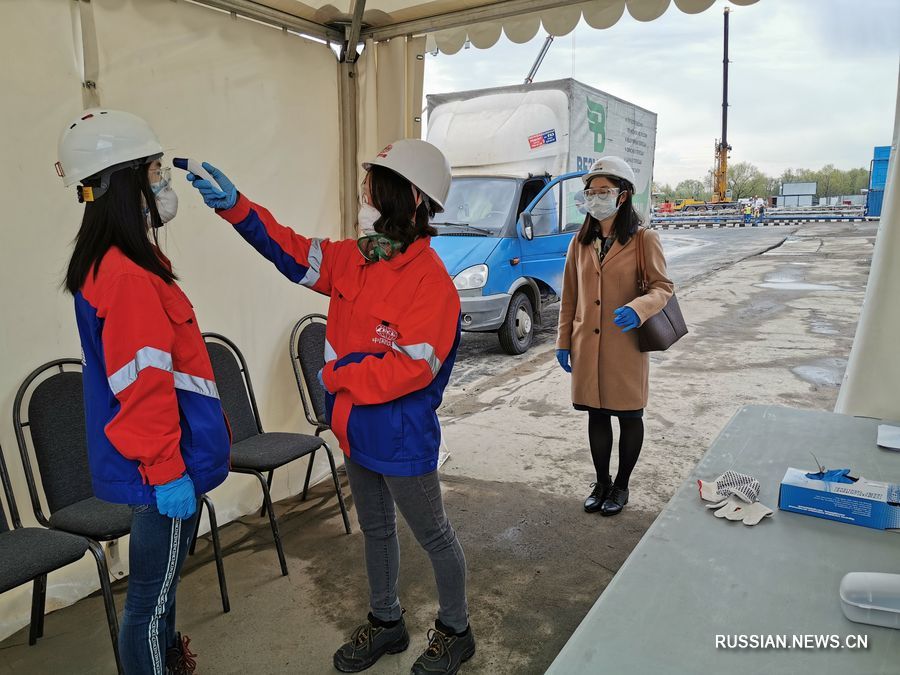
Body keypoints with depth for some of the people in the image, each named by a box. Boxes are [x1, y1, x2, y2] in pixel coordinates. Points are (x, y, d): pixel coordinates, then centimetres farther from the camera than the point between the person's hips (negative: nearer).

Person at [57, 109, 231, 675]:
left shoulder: (121, 263, 8)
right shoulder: (129, 277, -24)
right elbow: (144, 390, -25)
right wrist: (167, 473, -19)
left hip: (167, 459, 10)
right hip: (164, 469, -10)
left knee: (160, 581, 26)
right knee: (153, 596, 7)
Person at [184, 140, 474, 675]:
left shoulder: (430, 280, -23)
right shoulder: (353, 258, 0)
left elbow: (413, 367, -27)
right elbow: (293, 252, 5)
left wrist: (337, 376, -18)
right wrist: (235, 206, -5)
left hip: (403, 438, -8)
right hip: (357, 430, 8)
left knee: (434, 536, 13)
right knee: (376, 530, 23)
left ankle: (456, 631, 36)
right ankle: (386, 623, 45)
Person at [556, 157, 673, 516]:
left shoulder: (644, 239, -6)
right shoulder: (580, 242, 8)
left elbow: (663, 287, -6)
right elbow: (569, 296, 11)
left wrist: (638, 308, -27)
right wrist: (564, 341, 9)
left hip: (626, 345, -4)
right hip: (587, 346, 4)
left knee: (628, 416, 9)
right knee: (596, 415, 13)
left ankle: (621, 486, 27)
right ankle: (601, 483, 29)